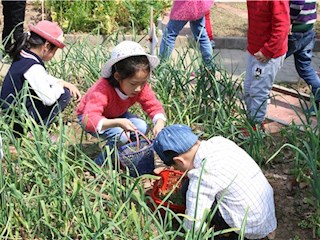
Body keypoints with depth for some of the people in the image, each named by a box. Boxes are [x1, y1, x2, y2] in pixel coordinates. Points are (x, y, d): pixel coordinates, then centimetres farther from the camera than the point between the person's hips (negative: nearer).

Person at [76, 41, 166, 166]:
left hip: (117, 115, 6)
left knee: (142, 127, -19)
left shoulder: (141, 87, -24)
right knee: (120, 135, -32)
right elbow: (88, 120, -51)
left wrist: (159, 123, -42)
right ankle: (101, 164, -7)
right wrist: (117, 123, -65)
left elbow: (154, 106, -18)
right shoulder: (102, 90, -42)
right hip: (89, 116, -6)